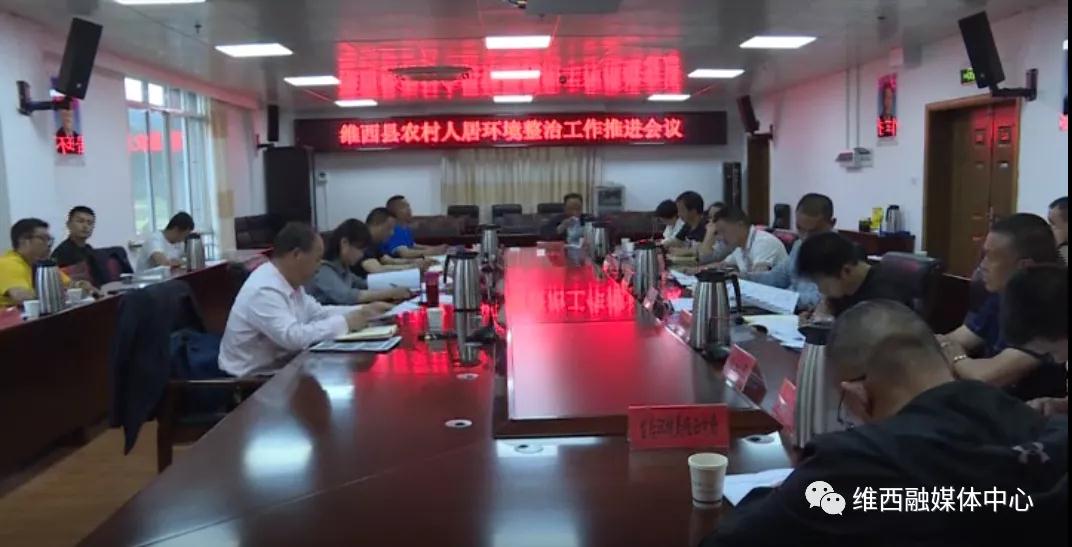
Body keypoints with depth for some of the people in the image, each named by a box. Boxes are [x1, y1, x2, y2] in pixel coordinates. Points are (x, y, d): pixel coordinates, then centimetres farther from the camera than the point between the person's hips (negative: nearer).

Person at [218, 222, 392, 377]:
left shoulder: (289, 281, 4)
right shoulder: (264, 290, -24)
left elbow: (317, 313, 13)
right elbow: (293, 337, -32)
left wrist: (363, 310, 2)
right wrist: (345, 322, -24)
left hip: (281, 363, 9)